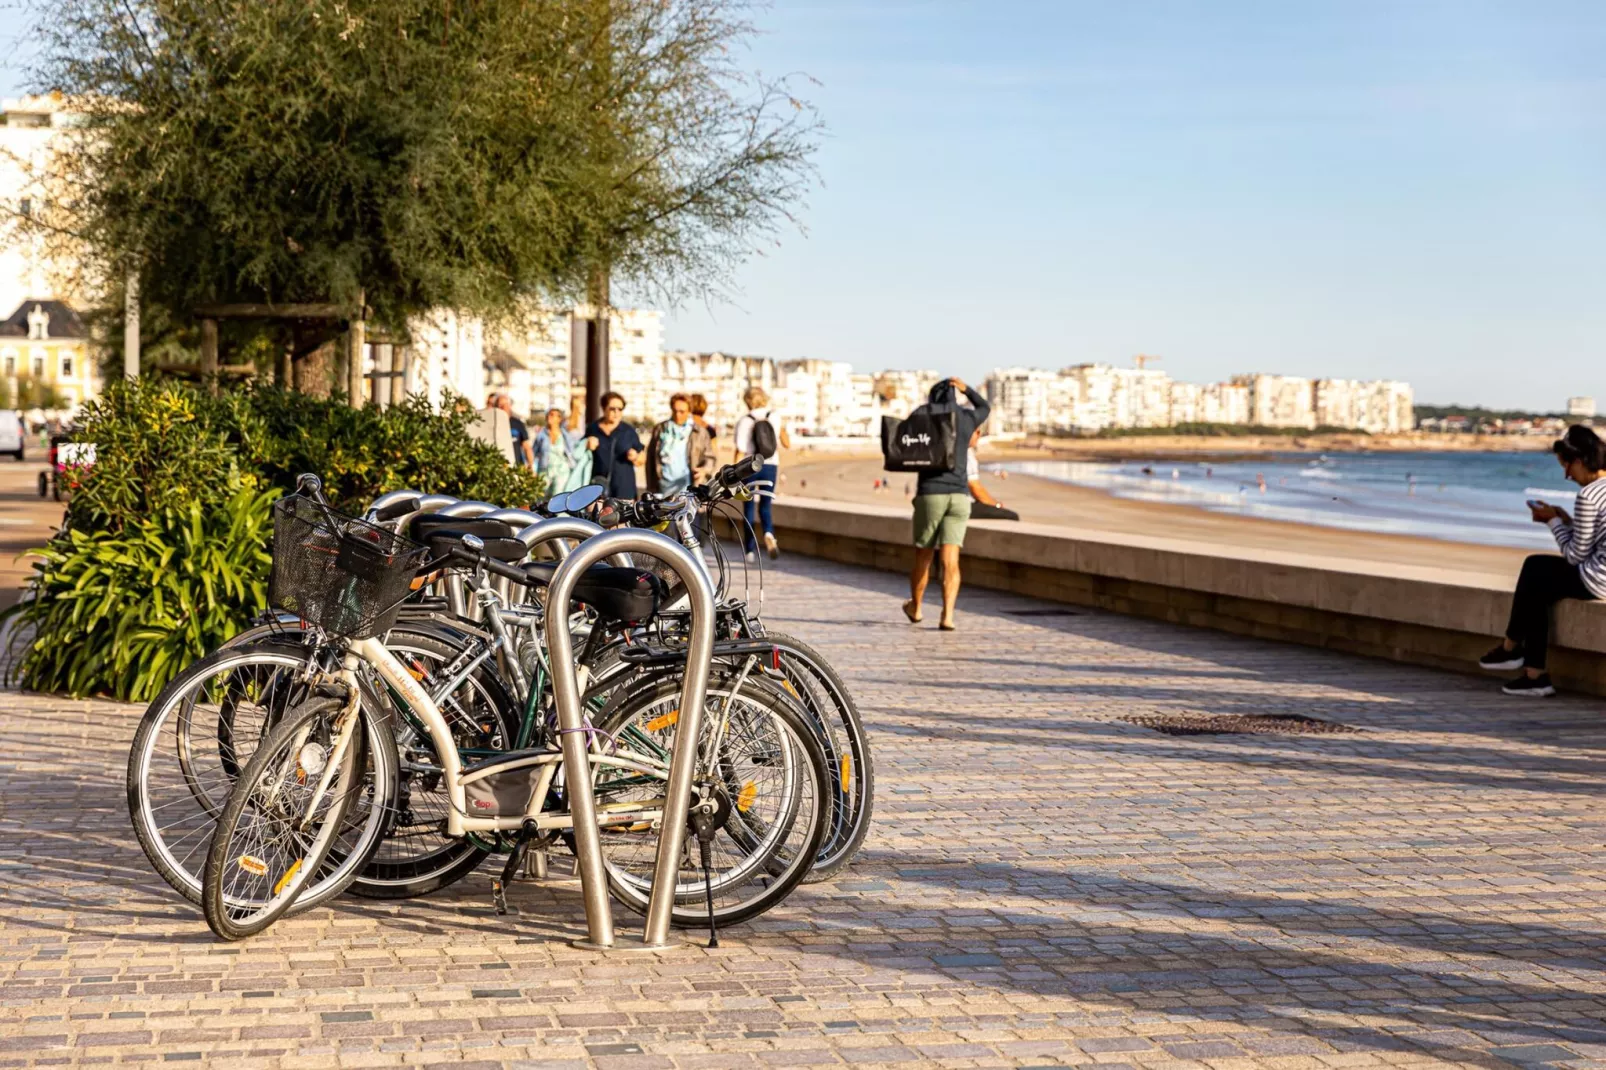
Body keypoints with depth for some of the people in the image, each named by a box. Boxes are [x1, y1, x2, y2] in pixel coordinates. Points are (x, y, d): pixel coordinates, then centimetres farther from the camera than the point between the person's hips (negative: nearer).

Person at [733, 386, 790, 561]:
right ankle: (769, 534, -19)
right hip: (770, 467, 2)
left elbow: (740, 451, -11)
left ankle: (750, 549, 13)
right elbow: (787, 445, 7)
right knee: (765, 506, 12)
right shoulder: (774, 418, 0)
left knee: (749, 507, 10)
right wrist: (783, 431, 25)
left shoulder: (744, 422, -7)